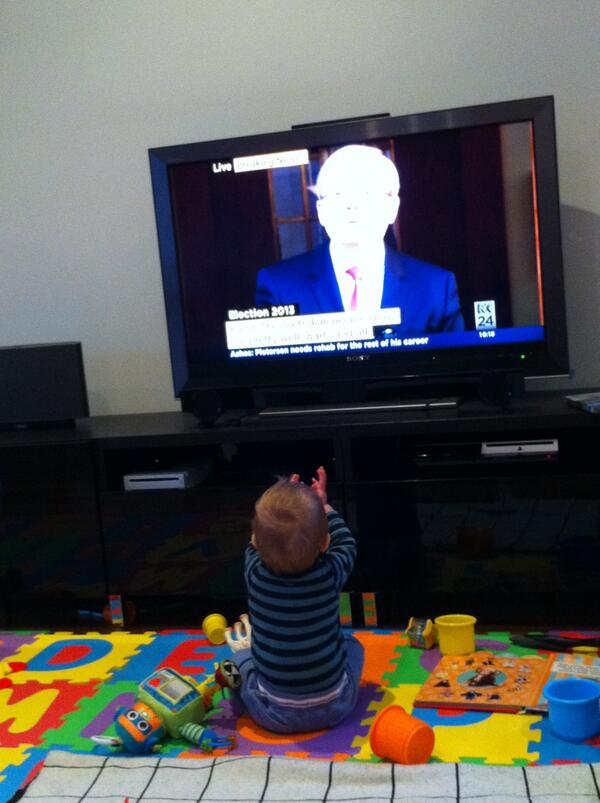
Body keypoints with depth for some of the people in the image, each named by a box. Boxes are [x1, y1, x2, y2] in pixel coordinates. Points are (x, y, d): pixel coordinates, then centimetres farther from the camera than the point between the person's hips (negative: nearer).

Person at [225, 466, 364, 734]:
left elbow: (255, 544, 7)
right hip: (333, 708, 0)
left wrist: (277, 503, 15)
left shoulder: (255, 574, -19)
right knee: (351, 642, 26)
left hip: (272, 714, 0)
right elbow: (346, 543, 5)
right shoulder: (330, 574, -21)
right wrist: (324, 506, 16)